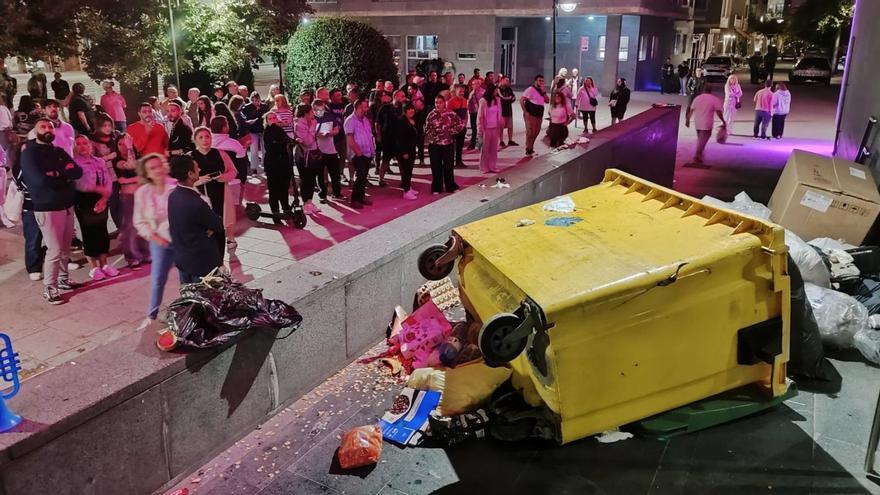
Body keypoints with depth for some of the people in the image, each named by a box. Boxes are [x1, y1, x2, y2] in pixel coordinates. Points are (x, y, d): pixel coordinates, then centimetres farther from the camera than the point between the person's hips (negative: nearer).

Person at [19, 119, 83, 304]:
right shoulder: (29, 153, -7)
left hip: (67, 205, 6)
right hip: (47, 209, -6)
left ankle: (63, 279, 29)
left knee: (65, 248, 12)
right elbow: (41, 180, -21)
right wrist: (64, 175, -7)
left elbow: (78, 171, 1)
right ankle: (49, 288, 5)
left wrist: (56, 174, -14)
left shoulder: (59, 152, 13)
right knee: (54, 250, -6)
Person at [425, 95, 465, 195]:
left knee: (449, 166, 8)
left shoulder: (451, 113, -5)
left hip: (448, 144, 0)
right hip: (434, 144, 0)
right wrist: (428, 141, -10)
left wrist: (452, 131, -5)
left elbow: (461, 124, 0)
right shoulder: (431, 115, -4)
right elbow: (427, 129, -1)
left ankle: (450, 186, 22)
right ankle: (437, 188, 17)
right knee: (436, 167, 6)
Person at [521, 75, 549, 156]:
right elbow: (521, 100, -16)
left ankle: (530, 148, 27)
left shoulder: (542, 91, 15)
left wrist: (543, 92, -6)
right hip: (530, 115, -8)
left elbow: (547, 101, 7)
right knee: (530, 132, -7)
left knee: (536, 133, 13)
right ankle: (528, 150, 2)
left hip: (539, 115, 8)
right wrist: (525, 112, -19)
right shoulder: (530, 89, -10)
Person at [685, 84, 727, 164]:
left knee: (700, 139, 20)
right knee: (703, 140, -4)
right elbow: (719, 112, -11)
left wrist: (688, 120, 16)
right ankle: (697, 156, -11)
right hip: (707, 124, -5)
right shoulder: (715, 99, -4)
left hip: (697, 123, 5)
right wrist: (723, 121, -3)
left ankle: (699, 154, 28)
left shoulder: (697, 98, 8)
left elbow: (691, 110, 8)